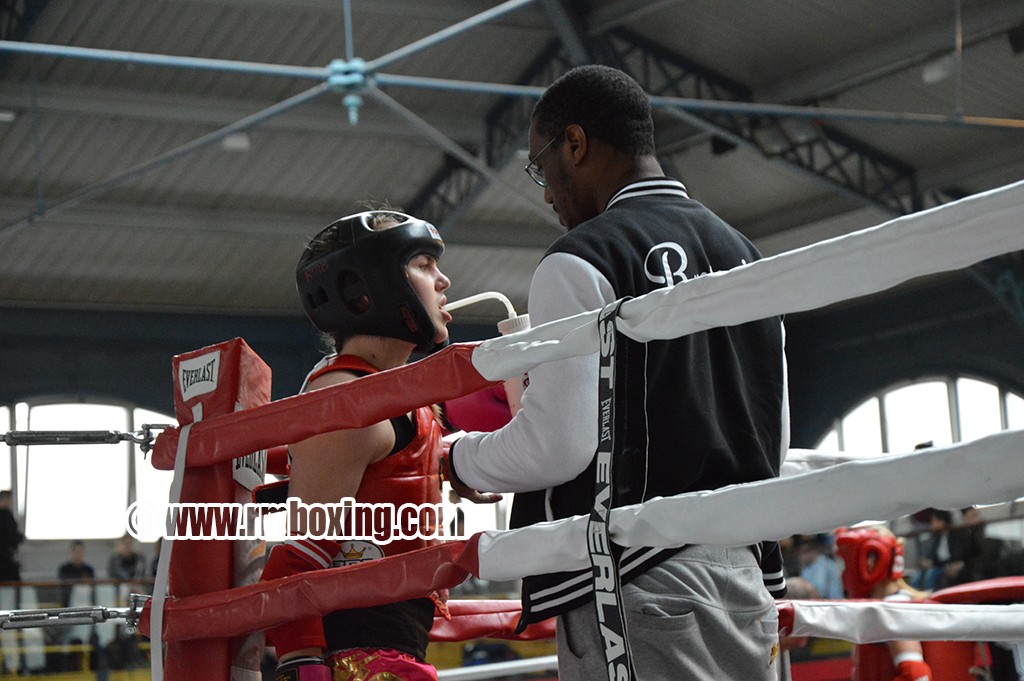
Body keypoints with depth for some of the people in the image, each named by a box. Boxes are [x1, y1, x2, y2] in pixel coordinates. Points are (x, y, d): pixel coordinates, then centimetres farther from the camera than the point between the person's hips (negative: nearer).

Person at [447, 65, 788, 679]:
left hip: (639, 582, -8)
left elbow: (555, 446, -14)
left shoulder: (583, 259, -7)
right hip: (747, 574, 8)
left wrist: (463, 461, 5)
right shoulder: (742, 253, 18)